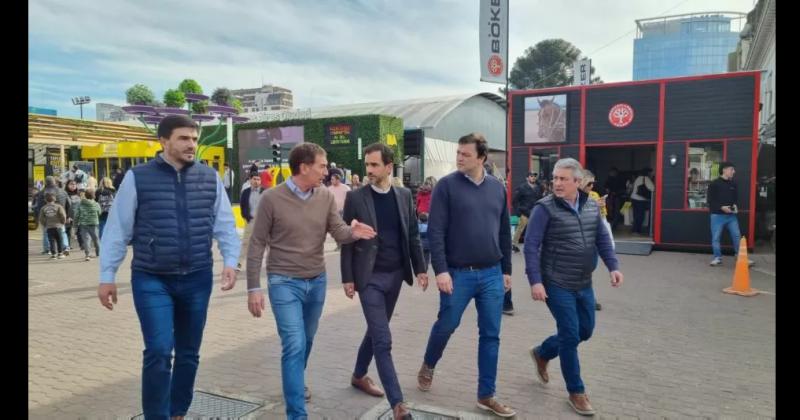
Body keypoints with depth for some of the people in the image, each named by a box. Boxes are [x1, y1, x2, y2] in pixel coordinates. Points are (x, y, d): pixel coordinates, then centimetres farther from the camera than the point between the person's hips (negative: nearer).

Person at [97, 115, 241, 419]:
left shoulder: (210, 178, 2)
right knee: (159, 351, -9)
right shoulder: (137, 178, -4)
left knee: (189, 353, 14)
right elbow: (117, 229, -1)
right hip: (151, 280, -3)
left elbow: (225, 224, 4)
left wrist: (230, 262, -8)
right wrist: (107, 276, -1)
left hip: (197, 279, 3)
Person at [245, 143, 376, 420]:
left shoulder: (326, 197, 0)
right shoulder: (272, 198, -12)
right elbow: (257, 245, -7)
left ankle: (295, 382, 47)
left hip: (317, 281, 5)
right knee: (294, 345, -9)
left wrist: (353, 232, -31)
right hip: (284, 282, -4)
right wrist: (253, 287, -9)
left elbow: (339, 232, -7)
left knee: (307, 341, 19)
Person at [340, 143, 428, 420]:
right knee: (383, 339, -6)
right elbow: (347, 240, -5)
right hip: (369, 277, -4)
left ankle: (359, 375, 40)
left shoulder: (404, 195, 4)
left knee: (376, 331, 18)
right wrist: (347, 278, -7)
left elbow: (413, 235, 9)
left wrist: (420, 268, 4)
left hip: (395, 274, 4)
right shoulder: (355, 198, -6)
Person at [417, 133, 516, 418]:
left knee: (491, 336, 8)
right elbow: (435, 231, -11)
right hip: (458, 274, -3)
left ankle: (486, 396, 21)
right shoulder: (446, 185, -7)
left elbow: (505, 232, 12)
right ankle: (428, 366, 41)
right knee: (446, 325, 11)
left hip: (492, 275, 4)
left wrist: (506, 270, 12)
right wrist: (441, 270, -17)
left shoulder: (497, 188, 6)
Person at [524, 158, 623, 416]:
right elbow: (531, 246, -16)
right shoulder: (545, 208, -14)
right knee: (570, 335, -2)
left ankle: (541, 353, 40)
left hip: (584, 284, 7)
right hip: (557, 284, -6)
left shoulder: (592, 206, 4)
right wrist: (535, 281, -23)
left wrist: (613, 266, -1)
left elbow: (602, 238, 12)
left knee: (585, 331, 17)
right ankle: (576, 392, 17)